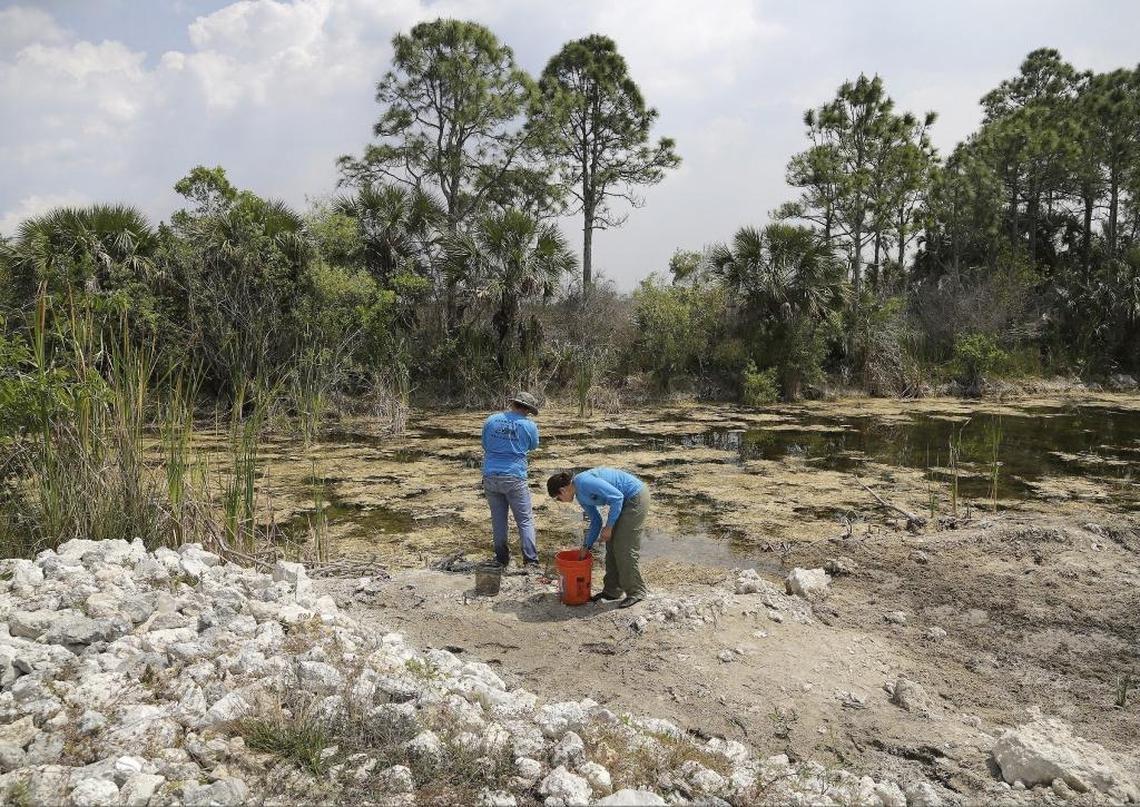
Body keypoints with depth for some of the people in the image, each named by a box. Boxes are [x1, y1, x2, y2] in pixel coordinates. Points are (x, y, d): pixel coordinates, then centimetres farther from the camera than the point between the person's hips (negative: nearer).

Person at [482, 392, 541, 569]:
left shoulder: (491, 420, 5)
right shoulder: (528, 425, -5)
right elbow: (533, 446, 14)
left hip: (490, 476, 4)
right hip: (514, 478, -3)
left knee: (498, 519, 14)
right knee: (525, 520, 4)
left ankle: (502, 558, 23)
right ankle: (530, 561, 0)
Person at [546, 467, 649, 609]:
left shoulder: (585, 482, -22)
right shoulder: (581, 496, 7)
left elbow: (617, 497, -24)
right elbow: (596, 521, 16)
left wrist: (609, 526, -16)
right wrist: (586, 547, 17)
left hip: (636, 496, -10)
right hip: (625, 501, 10)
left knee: (624, 548, -5)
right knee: (612, 545, 11)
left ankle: (636, 592, 8)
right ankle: (612, 590, 21)